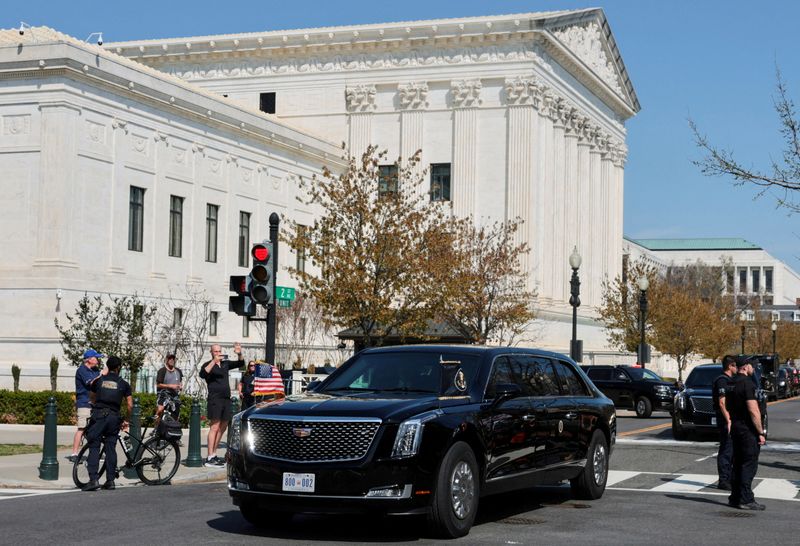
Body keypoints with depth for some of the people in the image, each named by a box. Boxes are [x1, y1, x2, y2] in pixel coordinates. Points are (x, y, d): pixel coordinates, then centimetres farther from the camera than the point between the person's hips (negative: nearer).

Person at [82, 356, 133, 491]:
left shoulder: (98, 380, 10)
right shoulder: (123, 384, 8)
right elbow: (130, 405, 7)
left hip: (99, 415, -1)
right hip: (114, 417, 1)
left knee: (94, 447, -3)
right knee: (111, 448, 7)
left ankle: (93, 479, -14)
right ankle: (110, 480, 6)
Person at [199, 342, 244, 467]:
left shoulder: (225, 364, 17)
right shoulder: (208, 365, 0)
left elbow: (240, 363, 17)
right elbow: (203, 374, -20)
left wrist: (239, 354, -3)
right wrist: (214, 361, -28)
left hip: (226, 399, 7)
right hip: (215, 399, -7)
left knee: (222, 428, 11)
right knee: (214, 427, -13)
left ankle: (214, 454, 18)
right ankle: (210, 458, -16)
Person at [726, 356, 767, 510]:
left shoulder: (731, 384, 11)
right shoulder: (747, 383, -16)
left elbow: (727, 406, 20)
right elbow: (753, 411, -19)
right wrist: (760, 433, -15)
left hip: (735, 428, 9)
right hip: (748, 430, -9)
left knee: (737, 464, 13)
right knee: (749, 464, -5)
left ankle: (735, 498, 16)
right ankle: (746, 499, -6)